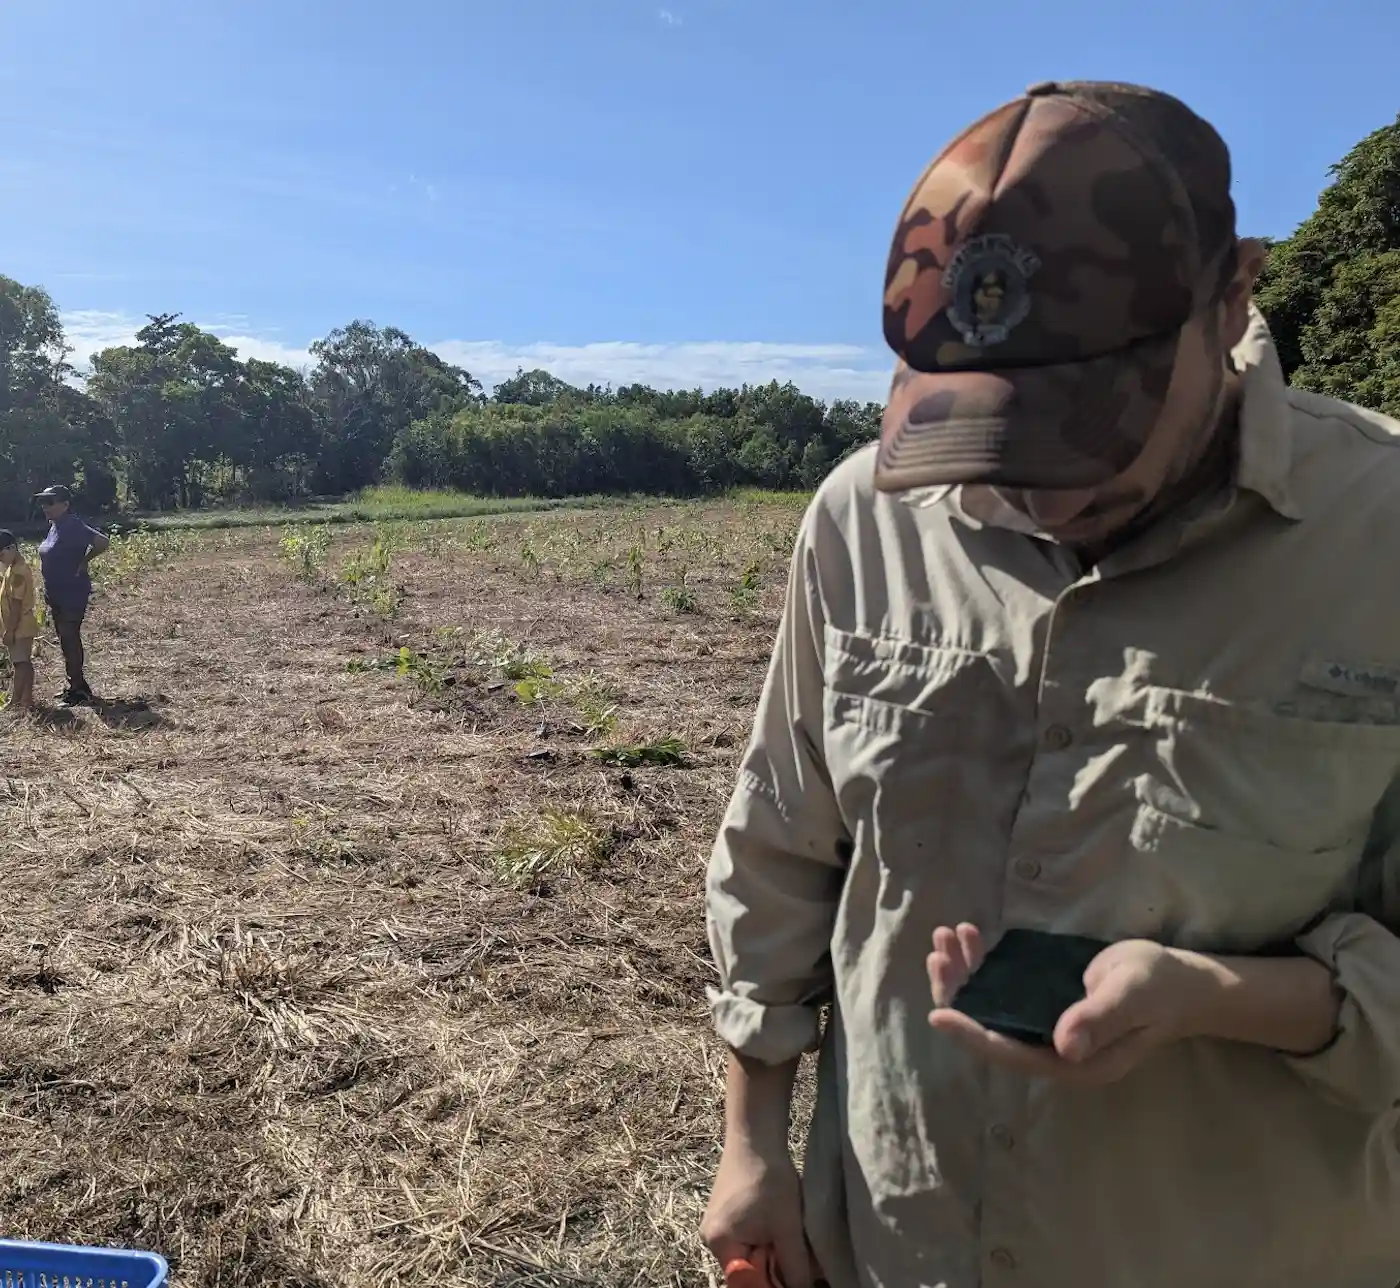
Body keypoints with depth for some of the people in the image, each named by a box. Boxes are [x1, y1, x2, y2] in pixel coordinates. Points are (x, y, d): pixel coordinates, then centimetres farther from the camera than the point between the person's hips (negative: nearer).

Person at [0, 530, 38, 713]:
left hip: (19, 628, -10)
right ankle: (26, 701, 17)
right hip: (20, 627, 10)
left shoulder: (17, 572, -20)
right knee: (24, 664, 12)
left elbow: (16, 605, -22)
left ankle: (15, 703, 1)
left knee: (20, 664, -4)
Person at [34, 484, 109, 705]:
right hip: (57, 594, 10)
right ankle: (77, 685, 26)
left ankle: (79, 688, 4)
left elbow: (103, 542, -29)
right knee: (66, 639, 16)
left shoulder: (73, 527, -20)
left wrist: (82, 562, -17)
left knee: (70, 639, -5)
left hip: (73, 594, -10)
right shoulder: (55, 526, 9)